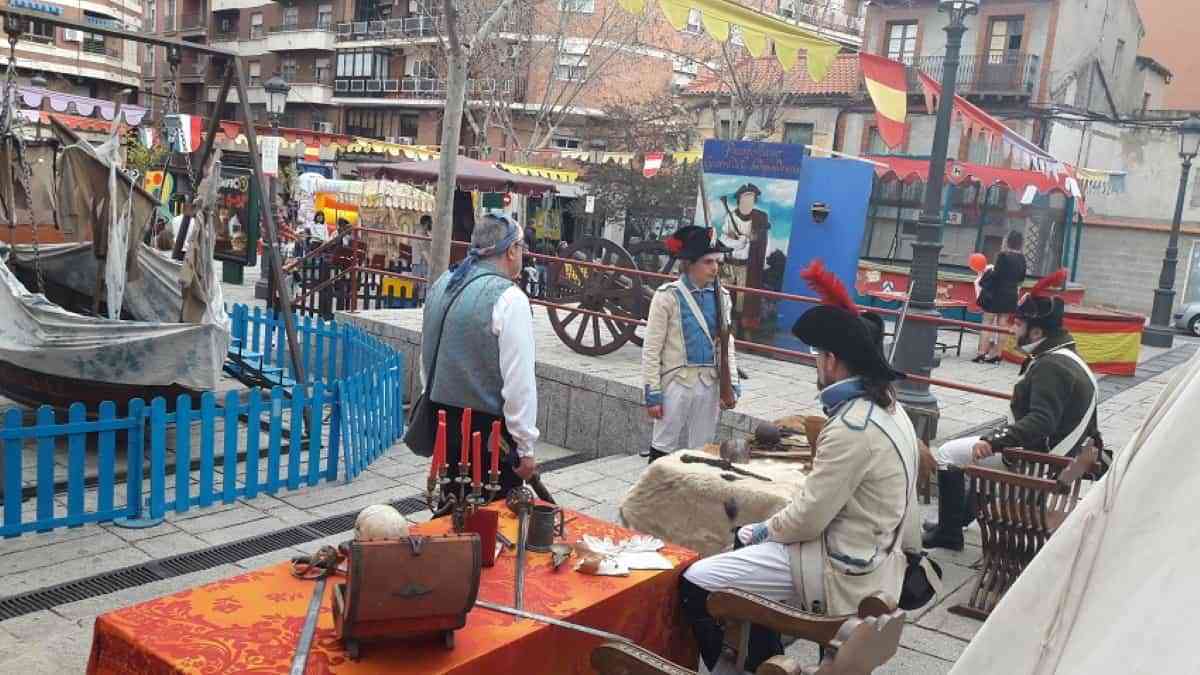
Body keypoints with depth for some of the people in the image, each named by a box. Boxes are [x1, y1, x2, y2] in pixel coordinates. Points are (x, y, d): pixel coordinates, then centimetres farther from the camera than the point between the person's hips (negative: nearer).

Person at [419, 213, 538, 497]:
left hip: (442, 423, 8)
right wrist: (526, 448, -11)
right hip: (491, 432, -7)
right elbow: (519, 381, -18)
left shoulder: (442, 285, 7)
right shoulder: (509, 298, -17)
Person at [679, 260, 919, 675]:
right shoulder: (887, 407, 4)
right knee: (745, 544, 25)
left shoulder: (852, 427, -27)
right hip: (871, 554, 10)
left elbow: (807, 519, -22)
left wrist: (760, 531, -2)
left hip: (842, 572, -10)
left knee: (695, 584, -9)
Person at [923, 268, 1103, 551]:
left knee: (947, 454, -6)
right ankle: (957, 519, 34)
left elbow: (1041, 422, -33)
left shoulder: (1051, 366, -24)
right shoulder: (1065, 358, 10)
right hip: (1051, 451, 11)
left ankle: (948, 532, 4)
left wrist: (994, 441, -39)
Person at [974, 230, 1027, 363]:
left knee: (987, 323, 2)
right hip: (1011, 296, 6)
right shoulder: (1021, 258, 3)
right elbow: (1021, 278, 11)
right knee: (1001, 325, 11)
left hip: (996, 294, -6)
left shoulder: (1003, 255, -16)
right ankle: (996, 354, 13)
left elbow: (995, 274, -18)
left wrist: (989, 271, 1)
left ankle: (982, 353, -2)